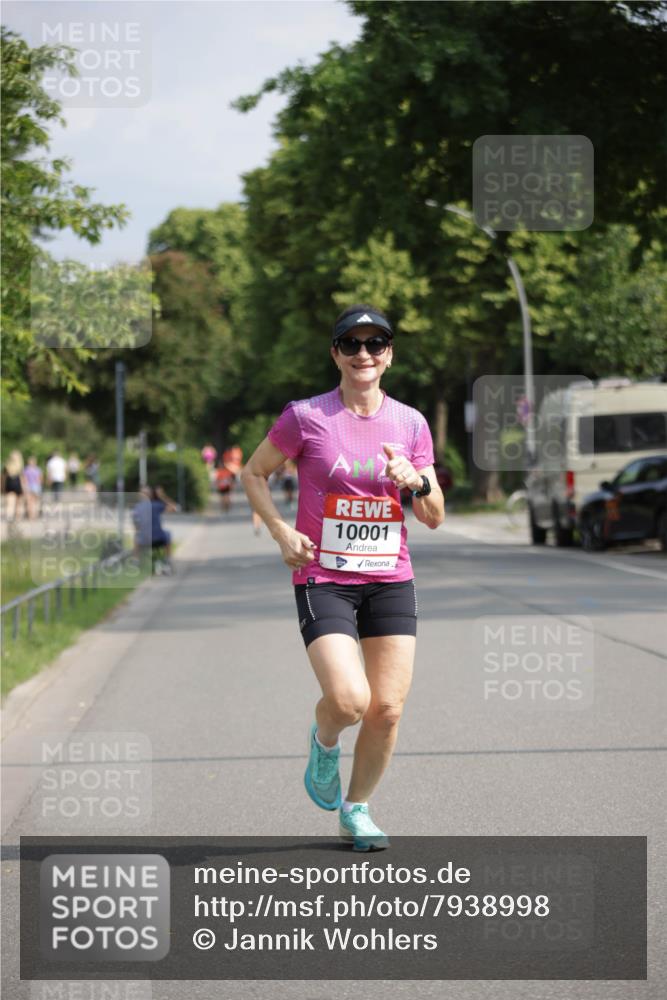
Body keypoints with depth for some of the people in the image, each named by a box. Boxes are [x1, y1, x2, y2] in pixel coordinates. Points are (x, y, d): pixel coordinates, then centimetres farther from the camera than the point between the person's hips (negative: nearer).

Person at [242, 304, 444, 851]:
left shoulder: (411, 424, 5)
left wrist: (417, 482, -13)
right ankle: (324, 742, 17)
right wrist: (283, 530, -7)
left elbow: (434, 517, 9)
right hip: (324, 579, -3)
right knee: (348, 700, -19)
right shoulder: (305, 417, -4)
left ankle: (357, 808, 21)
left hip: (391, 579, 3)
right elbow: (254, 473, 8)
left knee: (388, 709, -2)